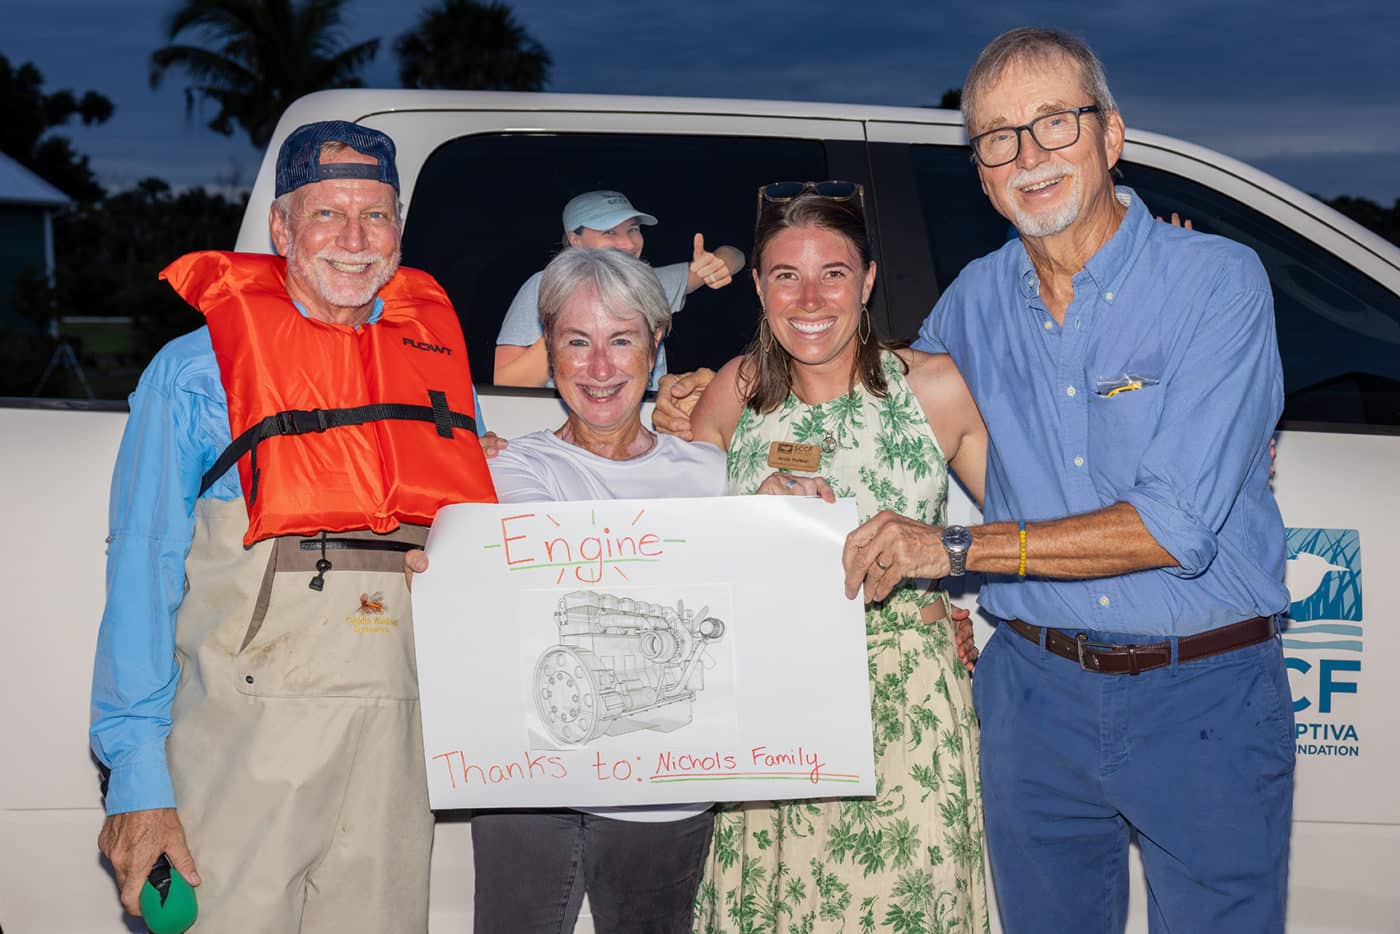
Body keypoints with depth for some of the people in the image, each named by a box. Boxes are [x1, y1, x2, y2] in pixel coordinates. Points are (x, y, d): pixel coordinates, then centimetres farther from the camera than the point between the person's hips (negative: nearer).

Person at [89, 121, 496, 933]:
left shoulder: (438, 355, 12)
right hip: (246, 742, -3)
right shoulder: (197, 369, 1)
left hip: (400, 745, 4)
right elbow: (143, 575, -3)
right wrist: (137, 775, -9)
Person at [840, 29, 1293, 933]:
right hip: (1036, 691, 4)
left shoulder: (1218, 280, -11)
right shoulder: (977, 298, 4)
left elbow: (1176, 525, -20)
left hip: (1204, 697, -3)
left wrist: (956, 547, -20)